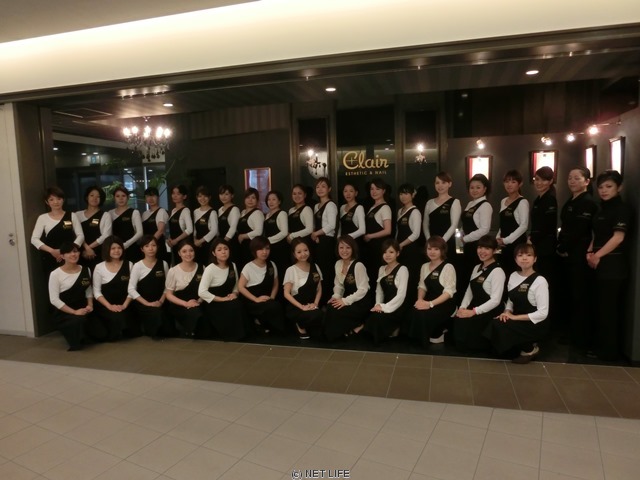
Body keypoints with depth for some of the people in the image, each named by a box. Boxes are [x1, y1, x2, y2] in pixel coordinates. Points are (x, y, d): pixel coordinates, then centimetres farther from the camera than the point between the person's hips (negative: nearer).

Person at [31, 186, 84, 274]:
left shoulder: (72, 216, 5)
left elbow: (80, 236, 0)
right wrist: (52, 251, -14)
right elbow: (34, 239, -1)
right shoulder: (43, 218, 5)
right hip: (50, 259, 1)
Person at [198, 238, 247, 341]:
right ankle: (232, 333, -11)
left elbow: (236, 284, 15)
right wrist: (222, 299, -21)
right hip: (213, 305, -5)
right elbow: (201, 292, -22)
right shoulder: (210, 269, -15)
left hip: (228, 301, 6)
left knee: (239, 305, -28)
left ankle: (241, 332, -5)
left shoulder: (233, 266, 4)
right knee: (234, 307, -32)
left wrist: (234, 293, -8)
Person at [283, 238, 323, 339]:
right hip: (295, 308, -5)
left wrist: (315, 303, -7)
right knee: (317, 316, -34)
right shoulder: (291, 270, -7)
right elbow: (286, 293, -8)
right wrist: (301, 306, -18)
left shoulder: (315, 267, 6)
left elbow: (319, 289, 10)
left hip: (311, 305, 5)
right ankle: (300, 326, -1)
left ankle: (303, 324, 13)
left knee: (318, 332, -21)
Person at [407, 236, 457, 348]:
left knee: (422, 315, -30)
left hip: (445, 304, -5)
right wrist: (420, 299, -11)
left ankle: (436, 335, -2)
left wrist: (431, 303, -26)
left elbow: (449, 292, -15)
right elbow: (422, 286, 11)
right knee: (413, 312, -26)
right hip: (429, 302, 5)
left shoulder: (448, 267, -8)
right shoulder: (424, 267, 13)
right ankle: (417, 340, -2)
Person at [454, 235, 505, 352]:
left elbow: (495, 300, -17)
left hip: (490, 312, -6)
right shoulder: (477, 268, 13)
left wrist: (473, 312, -21)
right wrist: (462, 307, -5)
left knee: (465, 323, -23)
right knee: (457, 320, -17)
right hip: (474, 308, 6)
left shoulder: (497, 271, -12)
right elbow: (470, 290, 11)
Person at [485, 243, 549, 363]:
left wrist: (515, 317, -18)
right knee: (494, 323, -21)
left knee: (499, 326, -26)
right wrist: (507, 312, -10)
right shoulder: (513, 276, 4)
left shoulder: (540, 281, -15)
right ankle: (522, 346, 4)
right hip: (518, 322, 6)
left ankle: (530, 349, -1)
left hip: (534, 325, -6)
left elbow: (543, 313, -18)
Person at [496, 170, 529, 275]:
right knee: (504, 274, 9)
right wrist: (498, 238, 3)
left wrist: (506, 240, -15)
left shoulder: (522, 202, -8)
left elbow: (524, 226, -15)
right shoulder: (503, 201, 14)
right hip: (505, 246, 7)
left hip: (517, 244, -7)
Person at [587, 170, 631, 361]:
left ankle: (610, 350, 6)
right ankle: (600, 345, 22)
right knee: (601, 306, 13)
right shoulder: (602, 209, 16)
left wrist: (597, 255, -14)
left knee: (610, 307, -3)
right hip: (600, 264, 8)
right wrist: (589, 252, 1)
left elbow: (618, 237, -17)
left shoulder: (621, 208, -9)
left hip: (613, 264, -8)